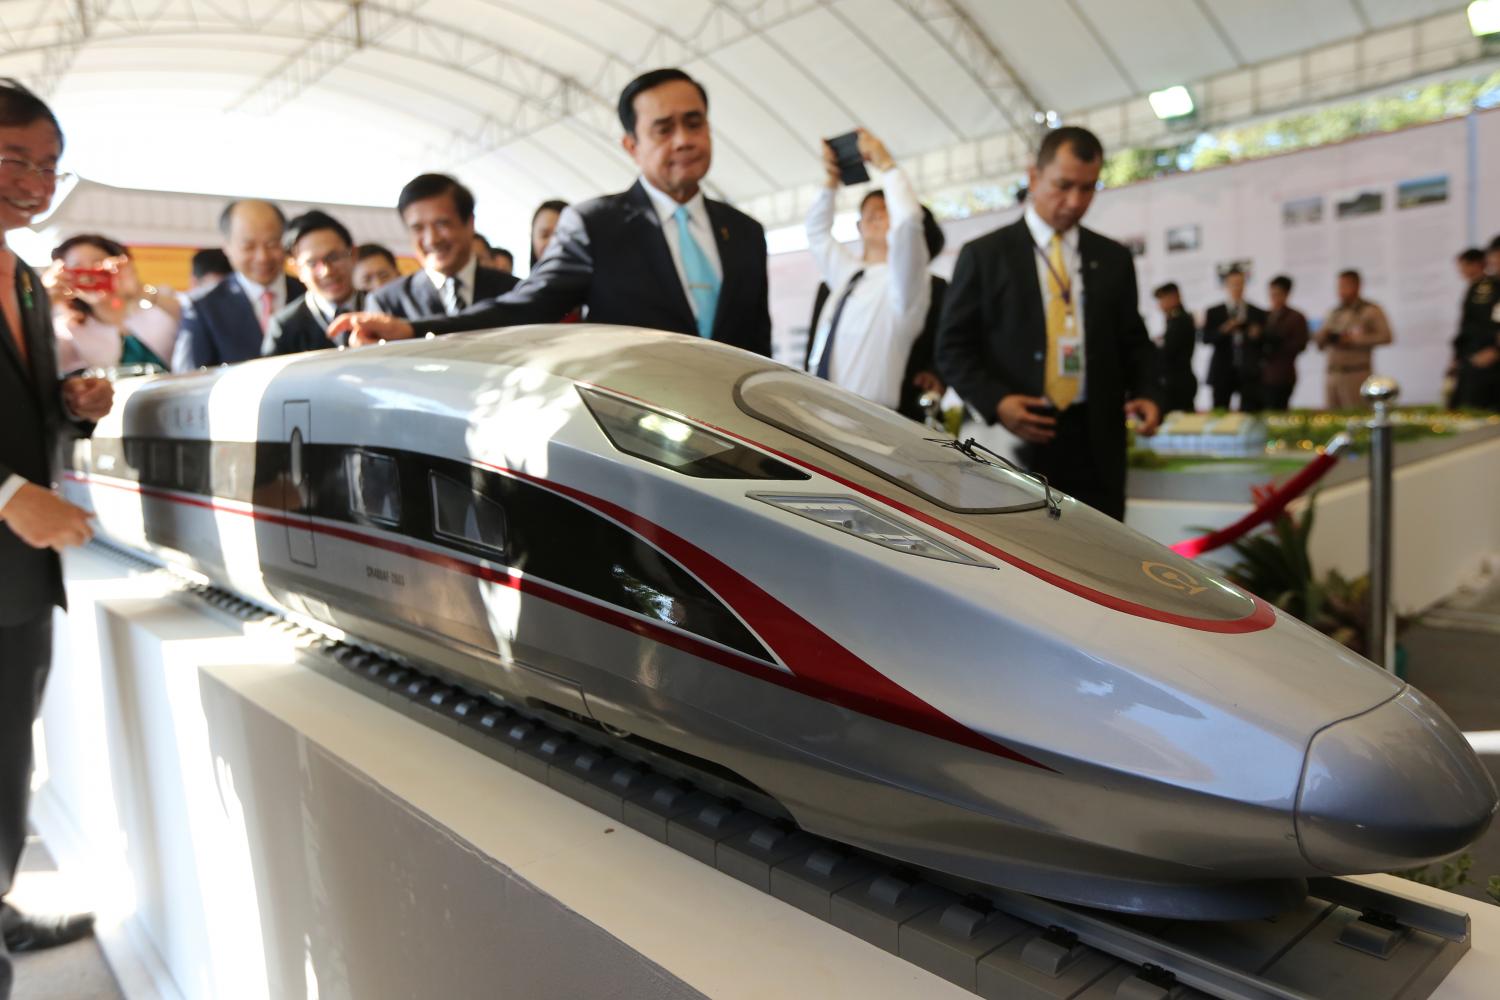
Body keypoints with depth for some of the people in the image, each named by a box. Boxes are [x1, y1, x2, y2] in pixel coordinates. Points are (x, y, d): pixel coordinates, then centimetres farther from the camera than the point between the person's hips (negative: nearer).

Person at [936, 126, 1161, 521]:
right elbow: (953, 347, 0)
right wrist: (995, 401, -16)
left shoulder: (1114, 258, 14)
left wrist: (1147, 393, -4)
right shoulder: (983, 255, 4)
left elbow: (1133, 342, 17)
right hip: (1015, 441, -3)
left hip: (1094, 442, 3)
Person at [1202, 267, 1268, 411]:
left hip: (1249, 372, 0)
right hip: (1222, 371, 0)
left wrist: (1256, 336, -9)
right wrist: (1224, 330, -17)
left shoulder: (1258, 313, 11)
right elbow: (1206, 339, -2)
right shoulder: (1213, 313, 9)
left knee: (1251, 413, -10)